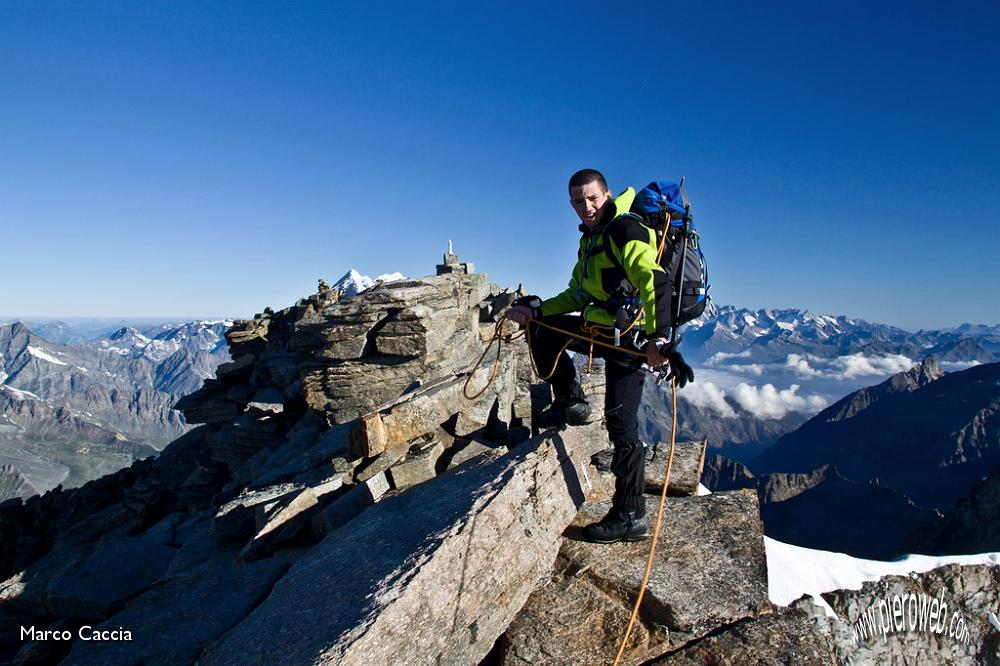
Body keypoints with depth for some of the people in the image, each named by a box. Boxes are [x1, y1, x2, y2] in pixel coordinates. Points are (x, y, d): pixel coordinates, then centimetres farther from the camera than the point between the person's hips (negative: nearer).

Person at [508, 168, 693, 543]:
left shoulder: (625, 231, -15)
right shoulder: (590, 239, 14)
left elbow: (655, 283, -31)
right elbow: (575, 297, 17)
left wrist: (658, 338, -44)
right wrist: (535, 310, 4)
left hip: (630, 338, -9)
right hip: (600, 329, 9)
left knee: (621, 427, -7)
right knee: (540, 326, 11)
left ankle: (631, 518, 7)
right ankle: (571, 402, 15)